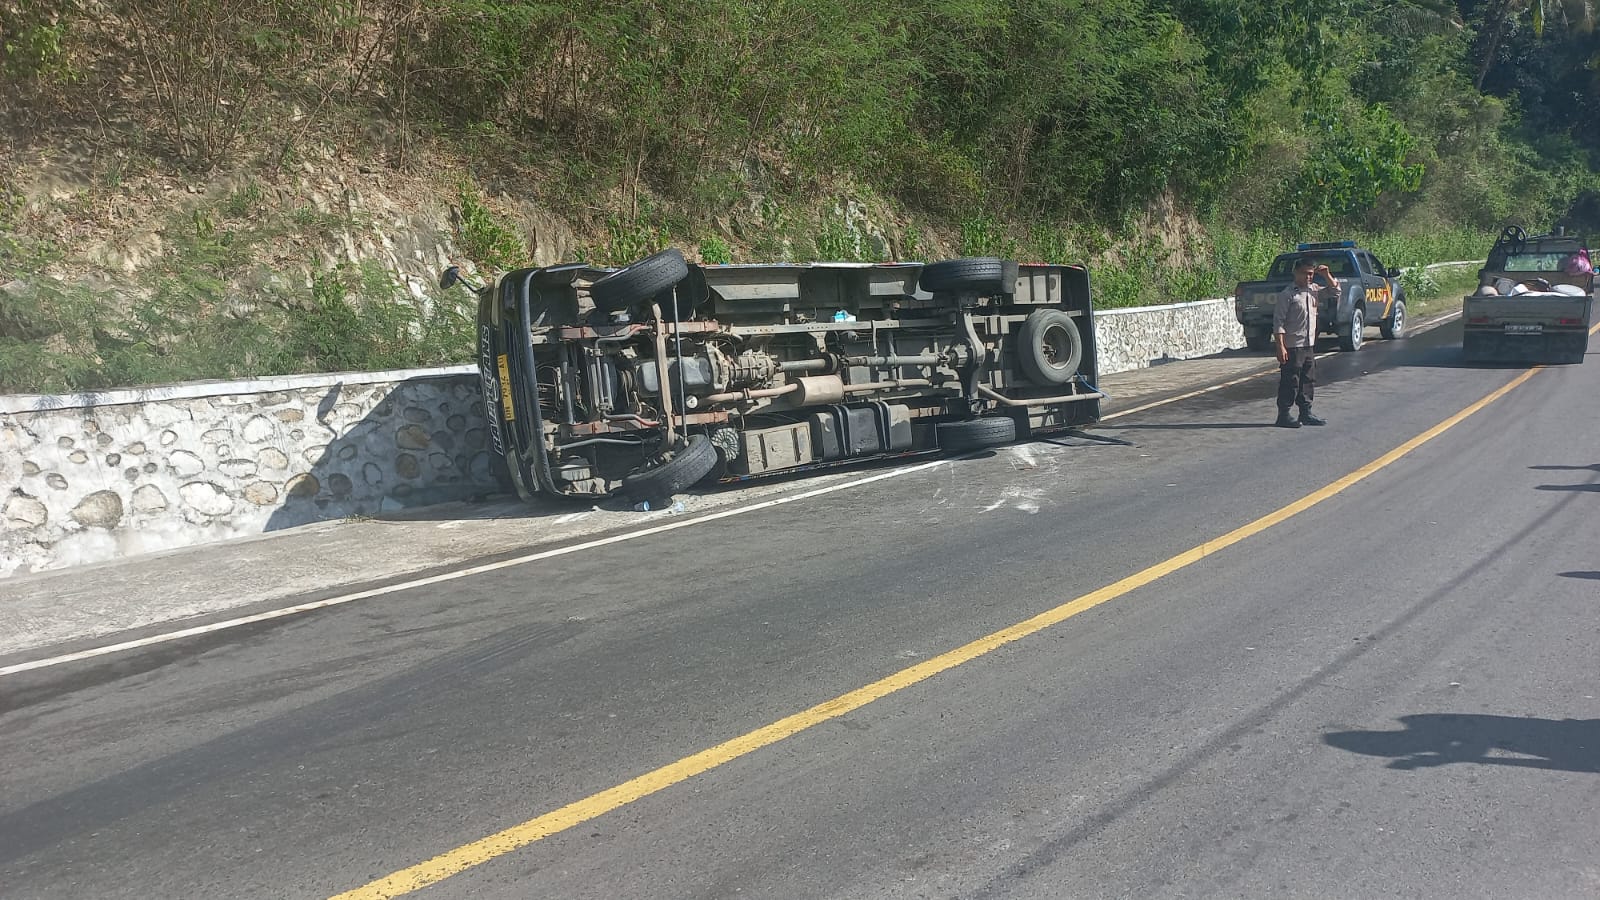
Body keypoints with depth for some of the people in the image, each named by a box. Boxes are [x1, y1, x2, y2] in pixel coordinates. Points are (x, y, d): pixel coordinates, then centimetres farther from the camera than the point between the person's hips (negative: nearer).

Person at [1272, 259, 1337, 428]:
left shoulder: (1314, 290, 11)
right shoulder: (1287, 294, -10)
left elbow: (1335, 291, 24)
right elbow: (1278, 322, -14)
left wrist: (1326, 275, 6)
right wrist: (1281, 347, -19)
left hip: (1309, 345, 7)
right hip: (1292, 347, -7)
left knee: (1308, 381, 12)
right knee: (1290, 382, -4)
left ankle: (1305, 414, 21)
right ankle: (1283, 416, 2)